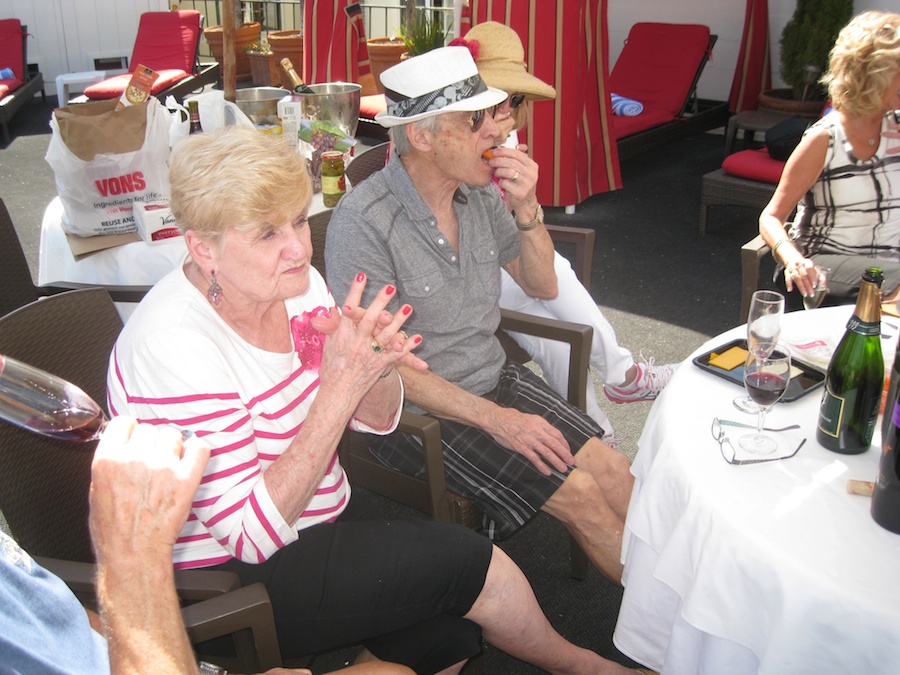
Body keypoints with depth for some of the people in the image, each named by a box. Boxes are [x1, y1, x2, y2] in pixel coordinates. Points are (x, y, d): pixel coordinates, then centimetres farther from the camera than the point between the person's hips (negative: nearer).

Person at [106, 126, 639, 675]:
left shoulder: (296, 284, -5)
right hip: (226, 579, -6)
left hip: (317, 523, 6)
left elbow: (378, 419, 4)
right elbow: (252, 535, -26)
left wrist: (377, 360, -20)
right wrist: (338, 385, -33)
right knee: (461, 559, -13)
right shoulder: (174, 343, -26)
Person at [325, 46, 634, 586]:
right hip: (418, 412, -6)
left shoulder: (479, 190, -1)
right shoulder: (363, 222, -21)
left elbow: (543, 286, 9)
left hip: (496, 377, 7)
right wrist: (496, 419, -21)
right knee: (579, 495, -13)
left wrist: (526, 208, -10)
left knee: (613, 471, -9)